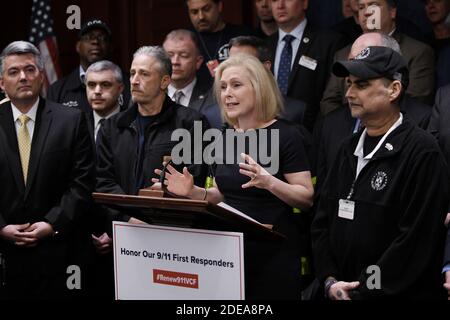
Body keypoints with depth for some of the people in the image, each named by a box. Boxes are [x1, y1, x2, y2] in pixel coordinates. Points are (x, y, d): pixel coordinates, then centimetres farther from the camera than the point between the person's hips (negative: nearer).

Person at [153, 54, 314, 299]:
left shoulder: (285, 135, -9)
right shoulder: (224, 138, 9)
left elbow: (307, 199, -12)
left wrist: (269, 182, -28)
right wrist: (194, 192, -1)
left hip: (274, 254, -6)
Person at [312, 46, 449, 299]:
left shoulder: (422, 152, -14)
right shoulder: (350, 149, 10)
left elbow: (416, 241, -19)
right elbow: (322, 221, 10)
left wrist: (362, 291, -17)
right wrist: (330, 281, -3)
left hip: (399, 294, -6)